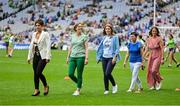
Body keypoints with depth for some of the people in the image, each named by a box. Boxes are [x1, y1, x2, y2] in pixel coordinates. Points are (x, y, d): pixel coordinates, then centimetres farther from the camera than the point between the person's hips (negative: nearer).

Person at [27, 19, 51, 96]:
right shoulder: (34, 34, 12)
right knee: (35, 73, 5)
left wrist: (48, 57, -16)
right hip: (35, 56, 6)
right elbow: (31, 45, 16)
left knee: (38, 72, -13)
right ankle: (36, 90, 13)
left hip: (42, 56, -6)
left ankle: (46, 86, 10)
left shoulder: (45, 34, -5)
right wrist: (29, 56, 12)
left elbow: (48, 46, -10)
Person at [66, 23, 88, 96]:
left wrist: (86, 58, -11)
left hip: (81, 57, -4)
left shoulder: (84, 37, 0)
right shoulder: (72, 36, 11)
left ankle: (78, 90, 10)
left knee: (79, 75, -1)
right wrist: (68, 57, 15)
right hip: (73, 57, 4)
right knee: (70, 74, -3)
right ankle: (79, 83, 23)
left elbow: (86, 48, -3)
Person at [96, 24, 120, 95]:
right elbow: (101, 47, 17)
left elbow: (117, 48, -6)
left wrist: (115, 57, -15)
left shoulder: (115, 37, -3)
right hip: (104, 57, 5)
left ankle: (114, 85, 7)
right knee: (105, 74, 4)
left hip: (111, 58, -5)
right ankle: (106, 89, 13)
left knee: (108, 73, -16)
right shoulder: (104, 38, 12)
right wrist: (99, 57, 13)